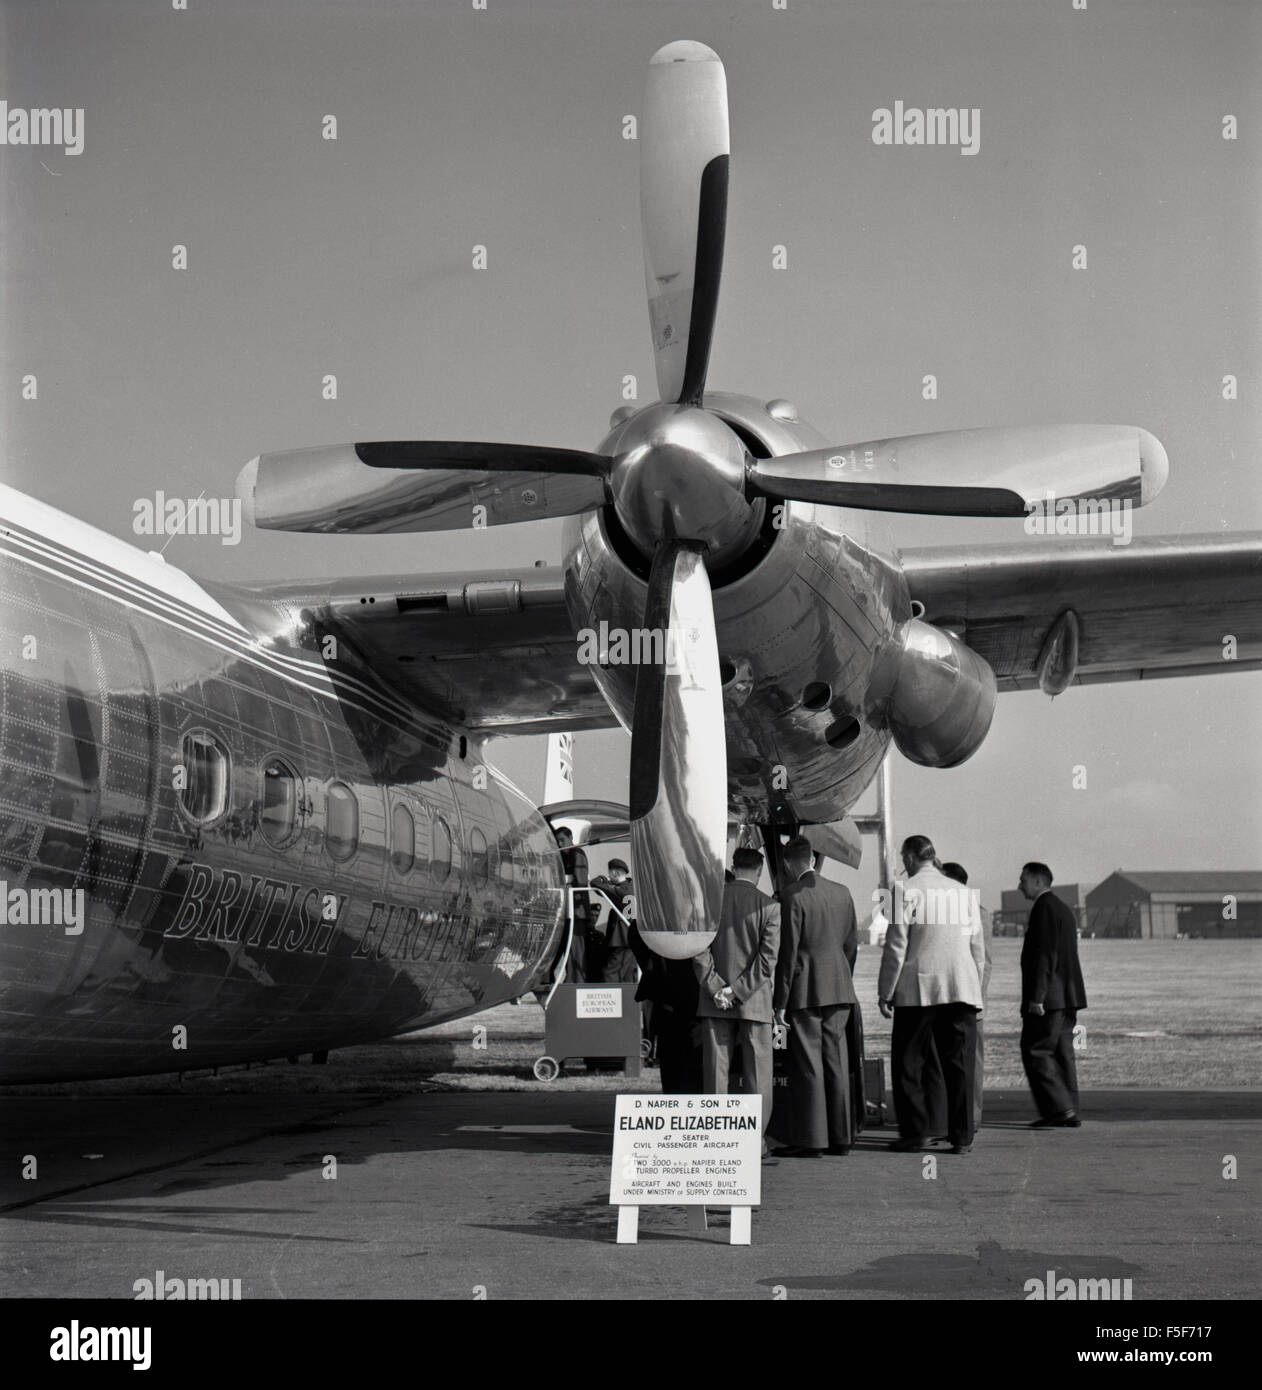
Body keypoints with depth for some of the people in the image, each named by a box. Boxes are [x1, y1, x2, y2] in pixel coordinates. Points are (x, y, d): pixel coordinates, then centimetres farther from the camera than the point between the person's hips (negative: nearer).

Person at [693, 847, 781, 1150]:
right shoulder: (769, 906, -5)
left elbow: (698, 949, -4)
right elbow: (768, 958, -10)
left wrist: (716, 988, -4)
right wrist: (738, 991, -8)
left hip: (715, 1002, 2)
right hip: (755, 1001, -2)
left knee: (716, 1070, 6)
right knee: (756, 1072, 5)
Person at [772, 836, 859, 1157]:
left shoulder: (791, 895, -11)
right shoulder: (842, 893, 9)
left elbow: (788, 951, -13)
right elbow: (852, 944, 13)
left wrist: (780, 1001, -10)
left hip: (805, 990, -6)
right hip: (839, 988, 6)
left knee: (807, 1065, -2)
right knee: (836, 1061, 11)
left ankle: (810, 1140, -1)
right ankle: (840, 1136, 15)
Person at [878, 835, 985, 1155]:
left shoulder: (909, 891, -2)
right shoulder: (963, 893, 13)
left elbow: (896, 945, -6)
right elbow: (977, 947, 15)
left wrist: (885, 992, -1)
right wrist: (974, 990, 20)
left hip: (918, 988, -4)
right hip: (961, 988, 4)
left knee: (908, 1063, 5)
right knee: (959, 1063, 5)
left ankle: (913, 1134, 4)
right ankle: (962, 1136, 3)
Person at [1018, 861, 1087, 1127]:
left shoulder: (1044, 908, -11)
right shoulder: (1062, 909, 20)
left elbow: (1045, 954, -19)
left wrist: (1037, 996, -21)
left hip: (1049, 996, -10)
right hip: (1067, 996, 10)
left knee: (1035, 1052, -7)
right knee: (1062, 1054, 10)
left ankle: (1061, 1109, -11)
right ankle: (1069, 1114, 10)